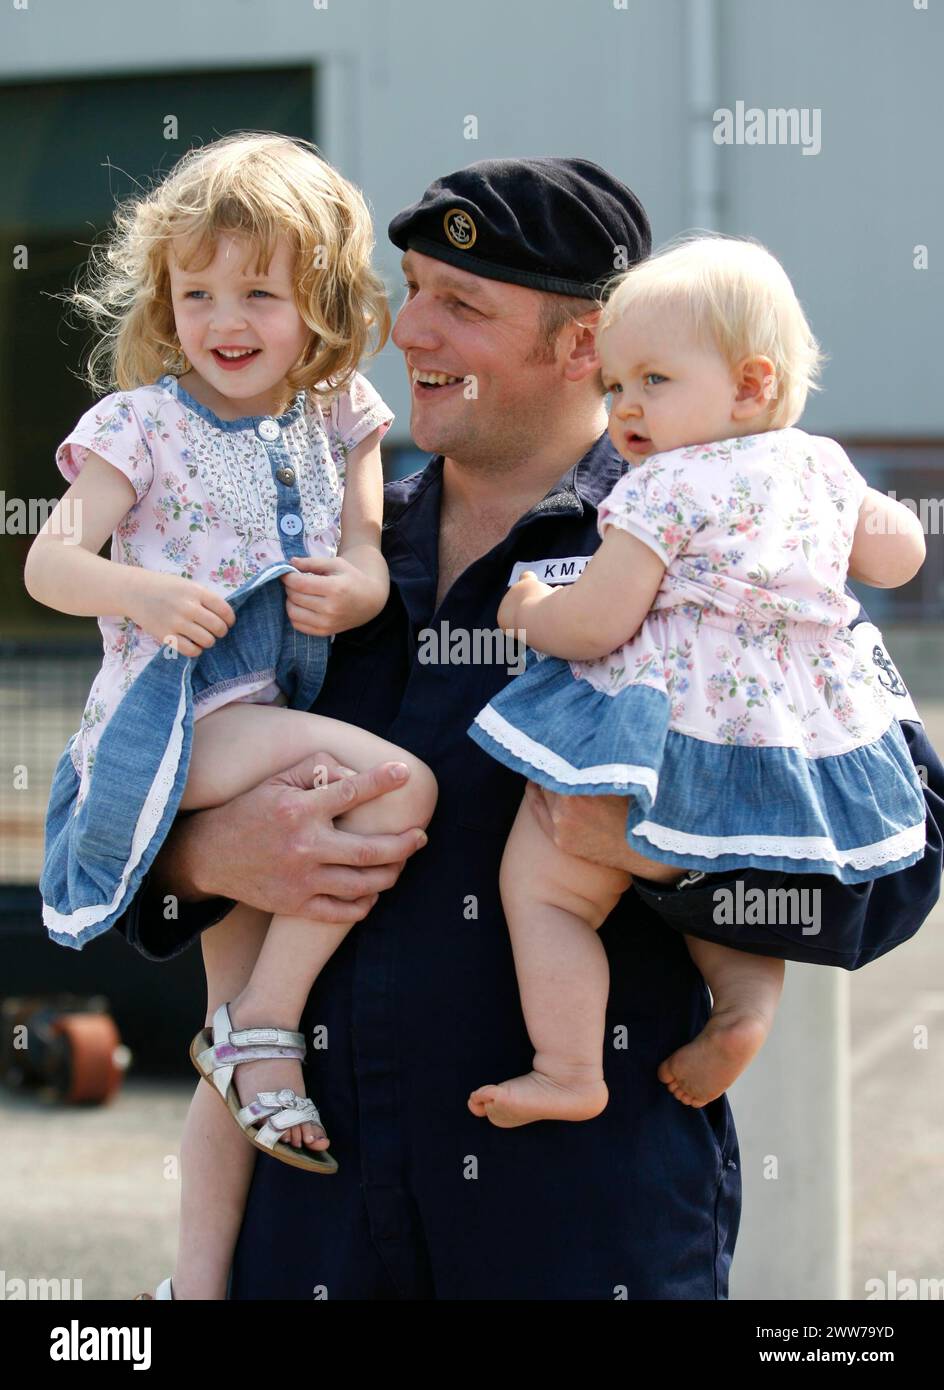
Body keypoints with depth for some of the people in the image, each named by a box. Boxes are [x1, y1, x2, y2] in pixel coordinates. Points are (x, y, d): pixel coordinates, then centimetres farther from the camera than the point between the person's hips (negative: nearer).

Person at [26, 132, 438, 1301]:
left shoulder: (336, 422, 10)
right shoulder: (142, 425, -3)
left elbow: (370, 558, 8)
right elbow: (48, 563, -9)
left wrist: (353, 590, -15)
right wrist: (146, 594, -27)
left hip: (281, 718, 6)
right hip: (179, 716, -6)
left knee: (240, 1044, 9)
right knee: (401, 783, -28)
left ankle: (201, 1272, 18)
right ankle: (263, 1028, -16)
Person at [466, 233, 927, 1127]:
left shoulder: (665, 490, -14)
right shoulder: (821, 467, 9)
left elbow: (596, 623, -16)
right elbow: (899, 555, 23)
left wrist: (528, 610, 3)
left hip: (688, 745, -8)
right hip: (817, 744, 8)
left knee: (539, 883, 5)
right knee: (708, 877, 32)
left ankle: (568, 1073, 1)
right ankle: (749, 992, 7)